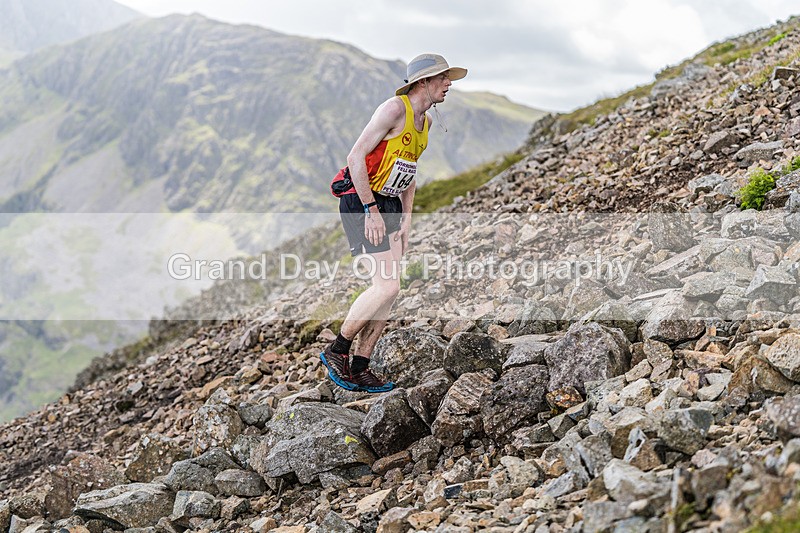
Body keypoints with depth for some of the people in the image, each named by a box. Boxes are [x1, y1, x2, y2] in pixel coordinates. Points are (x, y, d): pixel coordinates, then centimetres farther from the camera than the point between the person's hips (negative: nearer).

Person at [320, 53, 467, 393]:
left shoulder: (425, 122, 14)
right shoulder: (395, 108, -14)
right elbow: (356, 157, -19)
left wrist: (406, 220, 13)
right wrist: (371, 210, -21)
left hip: (389, 205, 9)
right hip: (362, 202, -9)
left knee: (388, 290, 2)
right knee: (387, 286, -16)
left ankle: (360, 368, 9)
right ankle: (336, 352, 1)